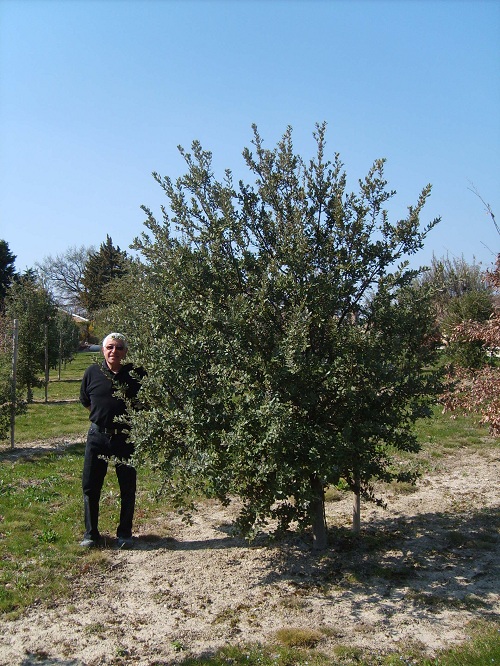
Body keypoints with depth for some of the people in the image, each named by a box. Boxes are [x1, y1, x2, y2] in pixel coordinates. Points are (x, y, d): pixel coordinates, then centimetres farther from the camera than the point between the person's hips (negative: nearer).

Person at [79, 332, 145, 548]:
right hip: (98, 436, 1)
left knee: (128, 488, 8)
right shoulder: (92, 372, -1)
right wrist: (103, 416, 8)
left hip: (127, 438, -1)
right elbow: (85, 402, 13)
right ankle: (91, 533, 22)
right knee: (90, 486, 6)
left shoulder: (136, 374, -6)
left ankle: (124, 534, 24)